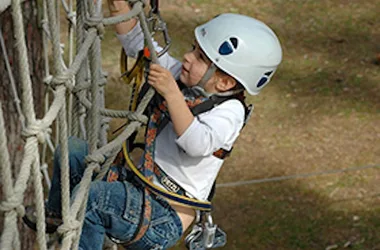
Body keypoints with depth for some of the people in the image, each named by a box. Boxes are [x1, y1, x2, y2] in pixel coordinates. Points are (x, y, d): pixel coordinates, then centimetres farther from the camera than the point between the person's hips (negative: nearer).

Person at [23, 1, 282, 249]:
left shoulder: (229, 111, -18)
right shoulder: (181, 79, 5)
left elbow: (198, 143, -37)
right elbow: (138, 44, 11)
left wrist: (171, 92, -41)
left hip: (167, 220, -9)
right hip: (142, 188, 9)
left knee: (92, 197, -29)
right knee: (73, 149, 6)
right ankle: (56, 215, 27)